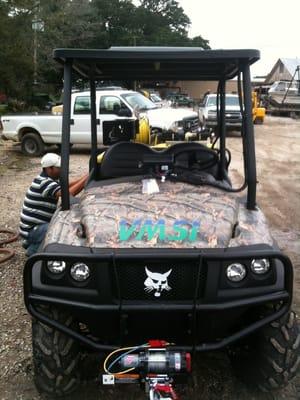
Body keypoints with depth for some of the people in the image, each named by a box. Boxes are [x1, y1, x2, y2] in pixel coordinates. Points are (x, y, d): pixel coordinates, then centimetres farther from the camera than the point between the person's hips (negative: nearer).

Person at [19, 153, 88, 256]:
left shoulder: (46, 179, 8)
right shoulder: (44, 183, -23)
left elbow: (66, 186, 9)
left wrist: (84, 178, -2)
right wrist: (86, 179, -29)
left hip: (37, 223, 10)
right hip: (32, 229, -10)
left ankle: (30, 242, 19)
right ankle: (34, 250, -4)